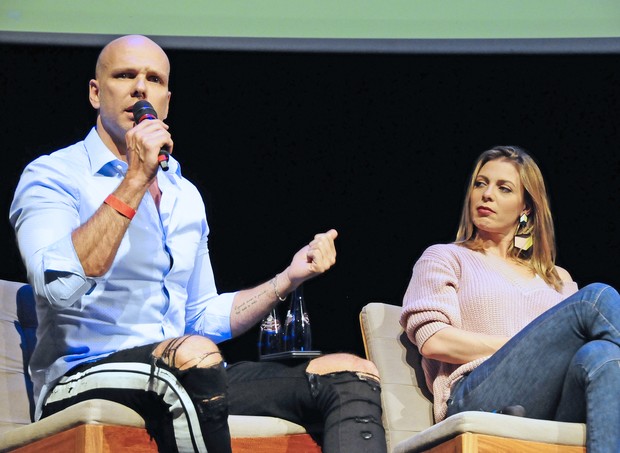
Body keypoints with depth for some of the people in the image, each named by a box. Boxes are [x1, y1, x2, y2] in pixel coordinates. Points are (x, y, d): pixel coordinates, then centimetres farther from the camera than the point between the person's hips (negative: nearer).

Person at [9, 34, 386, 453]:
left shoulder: (185, 196, 21)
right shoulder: (51, 176, -1)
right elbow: (60, 286, -21)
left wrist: (290, 278, 13)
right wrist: (136, 179, -17)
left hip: (188, 384, 7)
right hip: (84, 382, -7)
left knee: (352, 373, -7)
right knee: (194, 356, -39)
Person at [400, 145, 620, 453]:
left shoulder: (556, 278, 34)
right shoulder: (444, 258, 21)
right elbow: (432, 340, 3)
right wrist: (529, 348, -5)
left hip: (555, 406, 4)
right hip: (478, 400, -4)